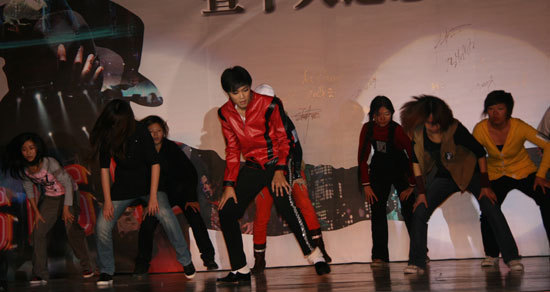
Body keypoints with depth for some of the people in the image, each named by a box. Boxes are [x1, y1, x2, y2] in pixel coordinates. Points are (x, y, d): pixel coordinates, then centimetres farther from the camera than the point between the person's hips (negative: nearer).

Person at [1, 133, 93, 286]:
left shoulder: (50, 163, -29)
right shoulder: (23, 169, -13)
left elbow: (67, 183, -22)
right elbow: (29, 188, 4)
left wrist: (66, 209, -19)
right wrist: (36, 212, 0)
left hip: (68, 194, -5)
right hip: (49, 197, 5)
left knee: (72, 229, -16)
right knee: (38, 232, -5)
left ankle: (86, 266, 1)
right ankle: (40, 274, 2)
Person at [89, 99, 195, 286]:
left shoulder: (140, 132, -16)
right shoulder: (105, 136, -9)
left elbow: (155, 163, -12)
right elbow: (104, 168, -2)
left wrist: (153, 196, -16)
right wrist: (107, 200, -7)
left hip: (147, 182, -2)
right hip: (122, 186, 3)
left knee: (165, 215, -24)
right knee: (102, 225, -10)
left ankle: (186, 261, -8)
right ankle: (106, 272, 10)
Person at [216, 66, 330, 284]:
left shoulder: (268, 105, -12)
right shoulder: (225, 114, 0)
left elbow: (282, 140, -6)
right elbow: (232, 150, 6)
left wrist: (279, 171, -16)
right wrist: (229, 184, -1)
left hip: (275, 163, -5)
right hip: (252, 167, 5)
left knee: (285, 204, -28)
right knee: (226, 213, -3)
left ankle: (315, 256, -14)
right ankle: (240, 271, 7)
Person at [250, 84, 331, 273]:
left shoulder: (283, 119, -2)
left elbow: (296, 147, 0)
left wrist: (297, 174, -6)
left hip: (289, 168, 1)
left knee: (305, 205, -14)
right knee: (261, 215, -7)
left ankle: (320, 249, -6)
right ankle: (259, 260, 7)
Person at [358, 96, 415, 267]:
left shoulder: (397, 130, -23)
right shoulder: (368, 128, -11)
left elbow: (413, 156, -20)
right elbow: (363, 157, -5)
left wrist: (412, 185, -19)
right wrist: (366, 184, -9)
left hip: (400, 170, -3)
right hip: (379, 170, 3)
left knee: (408, 210, -10)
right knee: (377, 210, -5)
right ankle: (379, 256, -3)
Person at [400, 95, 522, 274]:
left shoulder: (454, 129, -27)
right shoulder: (418, 132, -17)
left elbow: (480, 152, -18)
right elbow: (416, 161, -3)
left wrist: (485, 186, -16)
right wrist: (421, 192, -7)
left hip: (470, 173, -3)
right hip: (444, 177, 3)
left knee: (491, 210, -18)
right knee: (419, 212, -11)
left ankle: (512, 257, -8)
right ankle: (416, 262, -4)